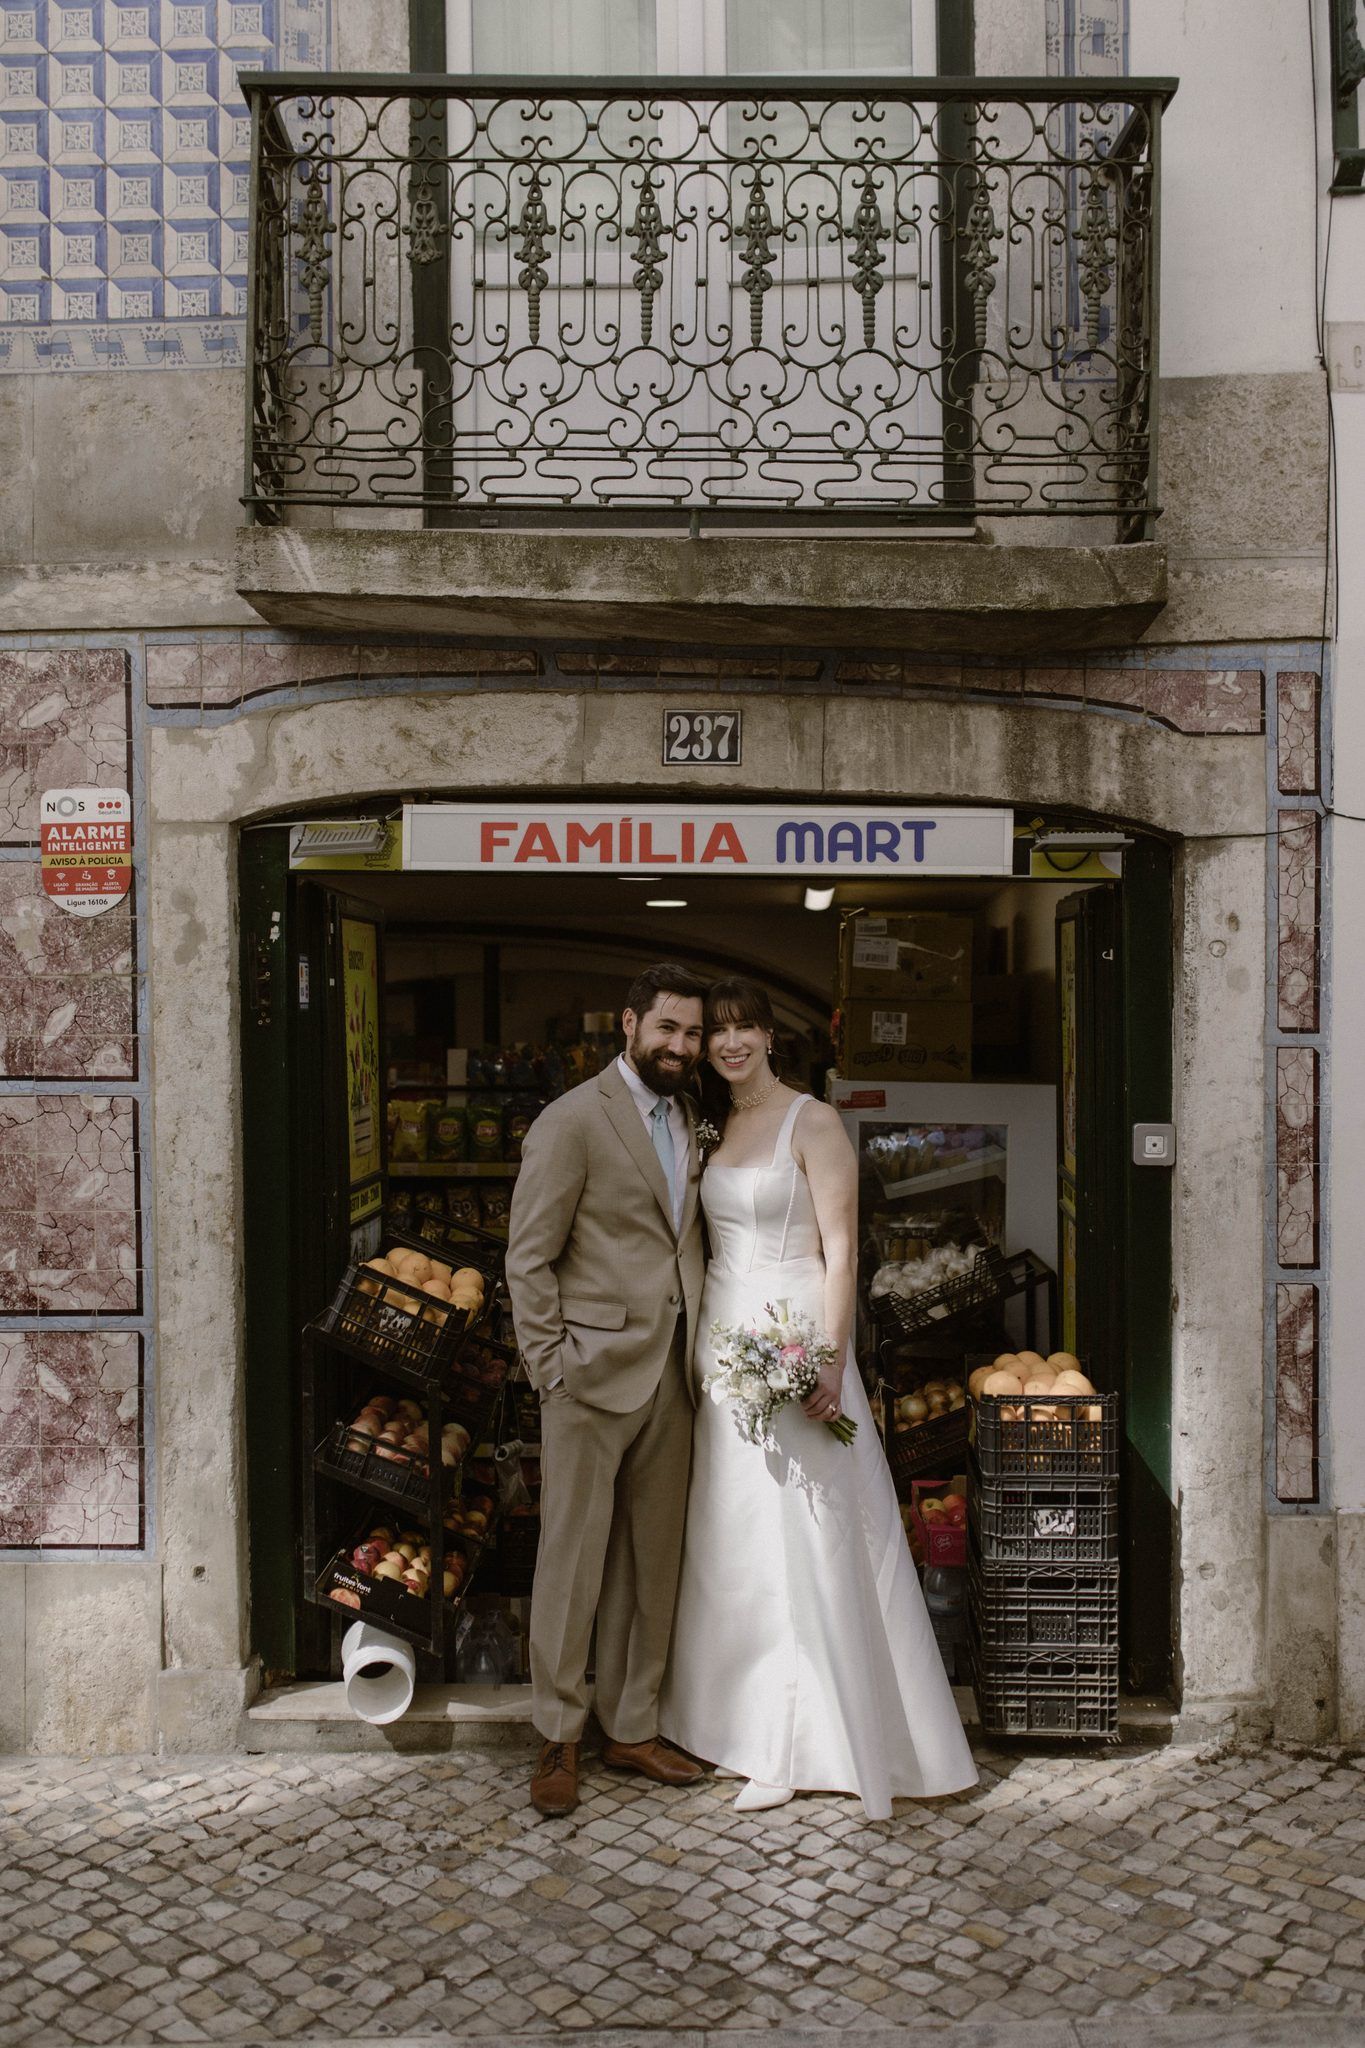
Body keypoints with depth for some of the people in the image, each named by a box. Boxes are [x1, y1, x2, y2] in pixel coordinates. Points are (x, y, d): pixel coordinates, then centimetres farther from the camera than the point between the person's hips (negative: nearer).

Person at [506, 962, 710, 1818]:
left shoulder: (689, 1123, 13)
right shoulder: (574, 1121, -9)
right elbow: (529, 1259, -8)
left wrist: (700, 1352, 8)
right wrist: (554, 1368, -12)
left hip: (671, 1377, 7)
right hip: (597, 1371, -6)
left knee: (654, 1560, 14)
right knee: (574, 1559, 3)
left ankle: (633, 1727, 29)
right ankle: (559, 1739, 20)